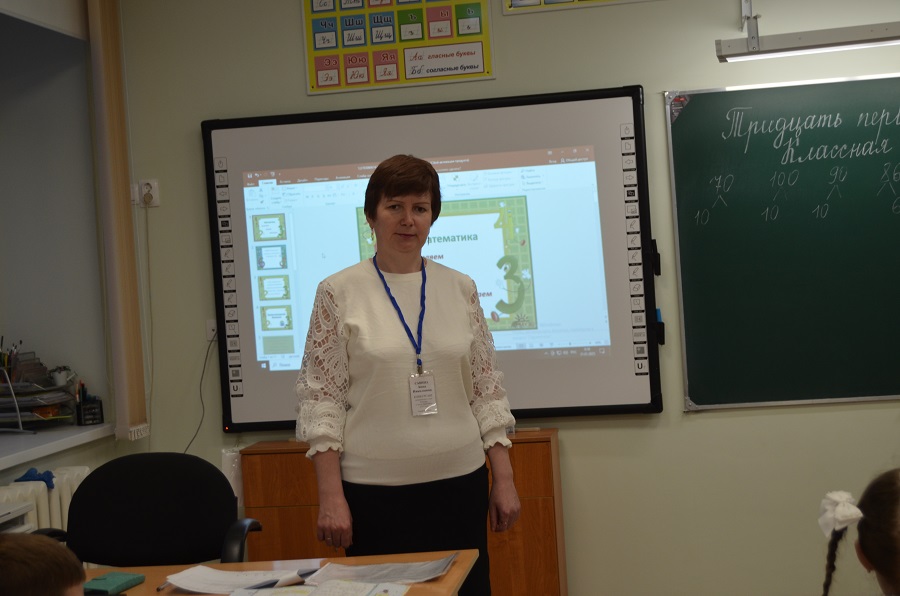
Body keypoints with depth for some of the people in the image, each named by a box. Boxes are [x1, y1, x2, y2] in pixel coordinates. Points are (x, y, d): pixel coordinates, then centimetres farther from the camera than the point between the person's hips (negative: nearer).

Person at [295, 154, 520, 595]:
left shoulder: (461, 289, 6)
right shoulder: (339, 292, -2)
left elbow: (487, 390, 9)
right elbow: (320, 398, -4)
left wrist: (504, 480, 4)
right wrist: (330, 497, -9)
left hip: (458, 483, 3)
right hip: (373, 492, -3)